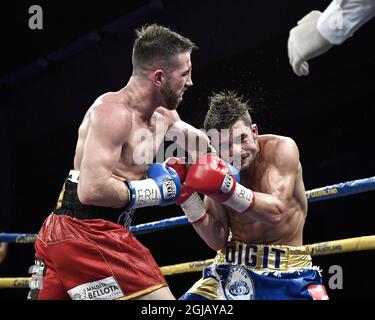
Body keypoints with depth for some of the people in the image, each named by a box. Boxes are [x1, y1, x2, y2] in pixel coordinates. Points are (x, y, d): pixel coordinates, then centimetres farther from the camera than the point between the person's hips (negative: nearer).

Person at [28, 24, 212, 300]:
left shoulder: (164, 116, 14)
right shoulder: (114, 112, -15)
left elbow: (197, 139, 37)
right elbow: (92, 189, -25)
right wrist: (155, 191, -14)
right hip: (87, 236, -10)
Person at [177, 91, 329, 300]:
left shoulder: (281, 148, -13)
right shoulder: (215, 168, -4)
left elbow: (276, 212, -25)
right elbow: (217, 241, -5)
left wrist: (229, 190, -38)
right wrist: (187, 197, -16)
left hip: (288, 269, -3)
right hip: (234, 268, 3)